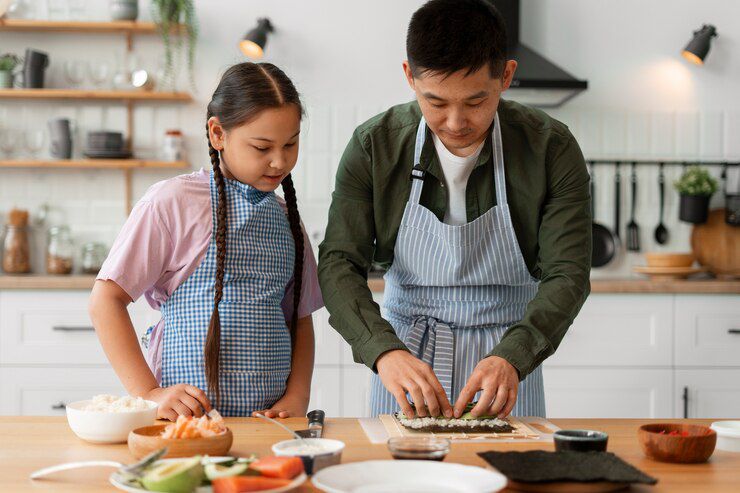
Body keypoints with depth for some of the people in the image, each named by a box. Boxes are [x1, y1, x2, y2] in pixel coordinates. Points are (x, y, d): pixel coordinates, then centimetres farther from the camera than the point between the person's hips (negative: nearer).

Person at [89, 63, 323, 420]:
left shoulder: (285, 216, 16)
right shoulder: (172, 202, -3)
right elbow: (105, 301, -4)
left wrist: (297, 398, 3)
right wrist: (148, 394, -11)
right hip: (190, 413, -4)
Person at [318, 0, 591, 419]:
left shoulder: (552, 149, -12)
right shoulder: (374, 146, -10)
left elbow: (567, 275, -15)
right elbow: (339, 265, -13)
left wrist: (512, 357, -33)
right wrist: (385, 350, -31)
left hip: (508, 357, 0)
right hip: (405, 357, 1)